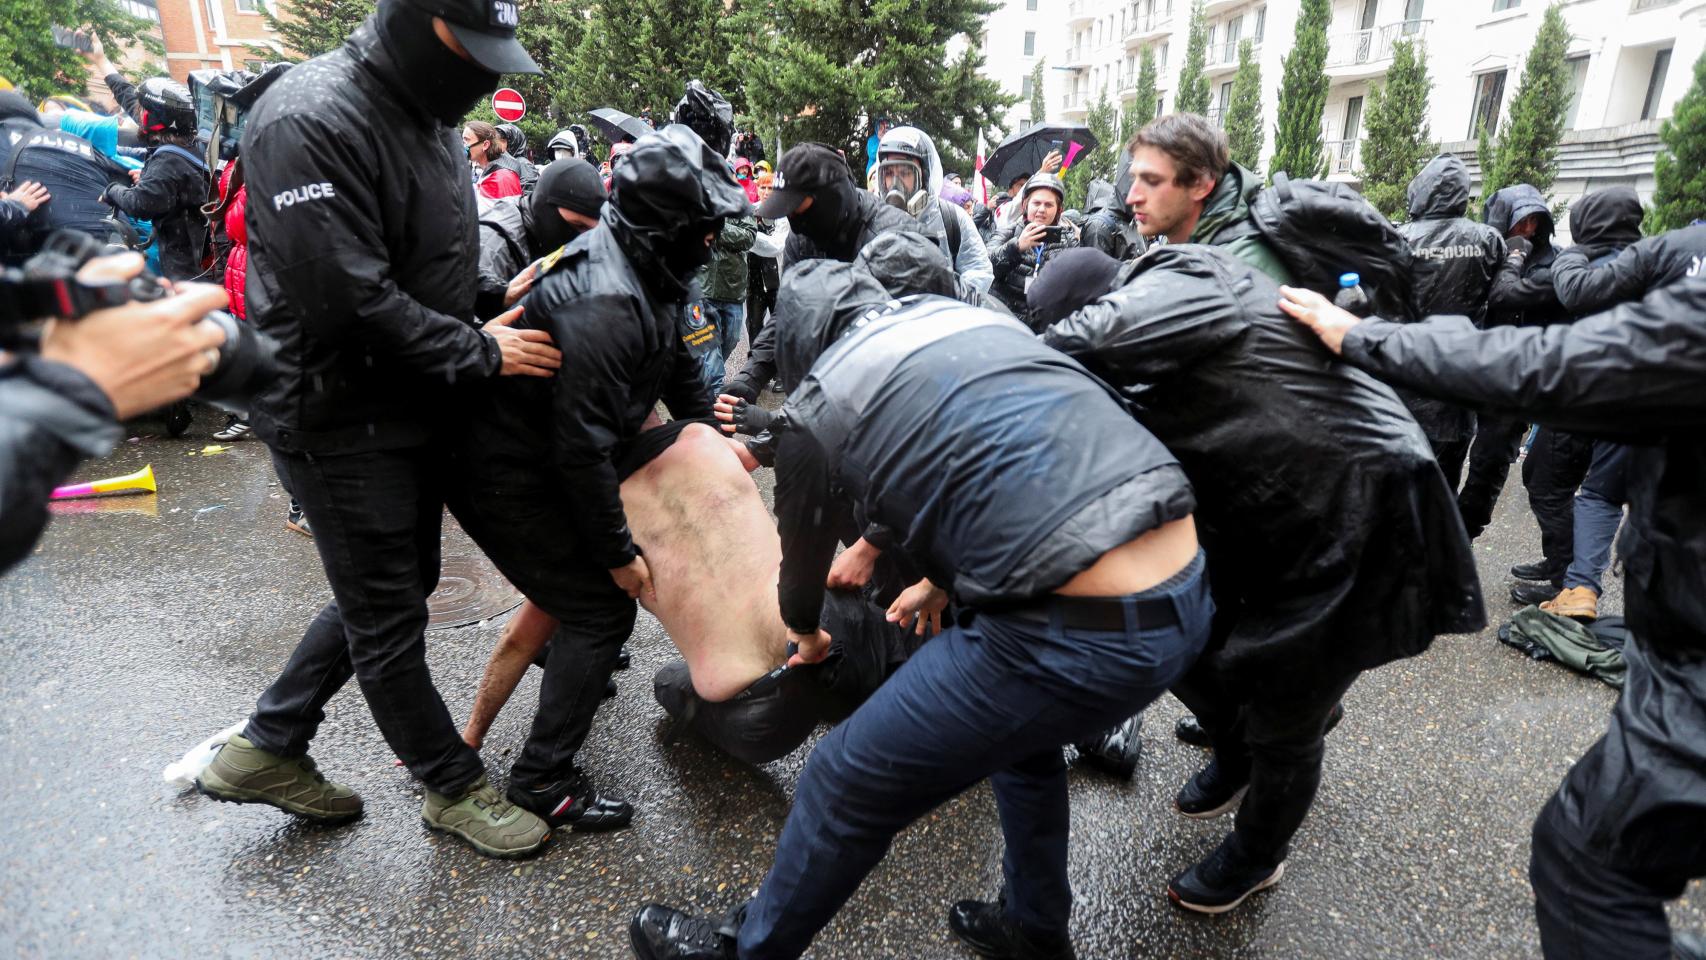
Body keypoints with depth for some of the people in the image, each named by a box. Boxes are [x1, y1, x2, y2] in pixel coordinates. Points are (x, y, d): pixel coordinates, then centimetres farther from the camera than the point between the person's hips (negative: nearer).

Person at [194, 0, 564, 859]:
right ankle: (453, 787, 25)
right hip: (340, 417, -9)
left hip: (411, 405, 10)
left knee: (395, 586, 20)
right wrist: (483, 353, -18)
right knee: (389, 617, 6)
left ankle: (266, 748, 37)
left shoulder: (423, 113, 9)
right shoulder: (310, 122, -21)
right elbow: (350, 303, -27)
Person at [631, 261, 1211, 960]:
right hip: (1187, 594, 8)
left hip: (1078, 635, -7)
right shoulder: (973, 315, 19)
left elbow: (803, 556, 20)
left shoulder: (817, 406, 3)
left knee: (847, 784, 14)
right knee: (1022, 725, 35)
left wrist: (807, 635, 44)